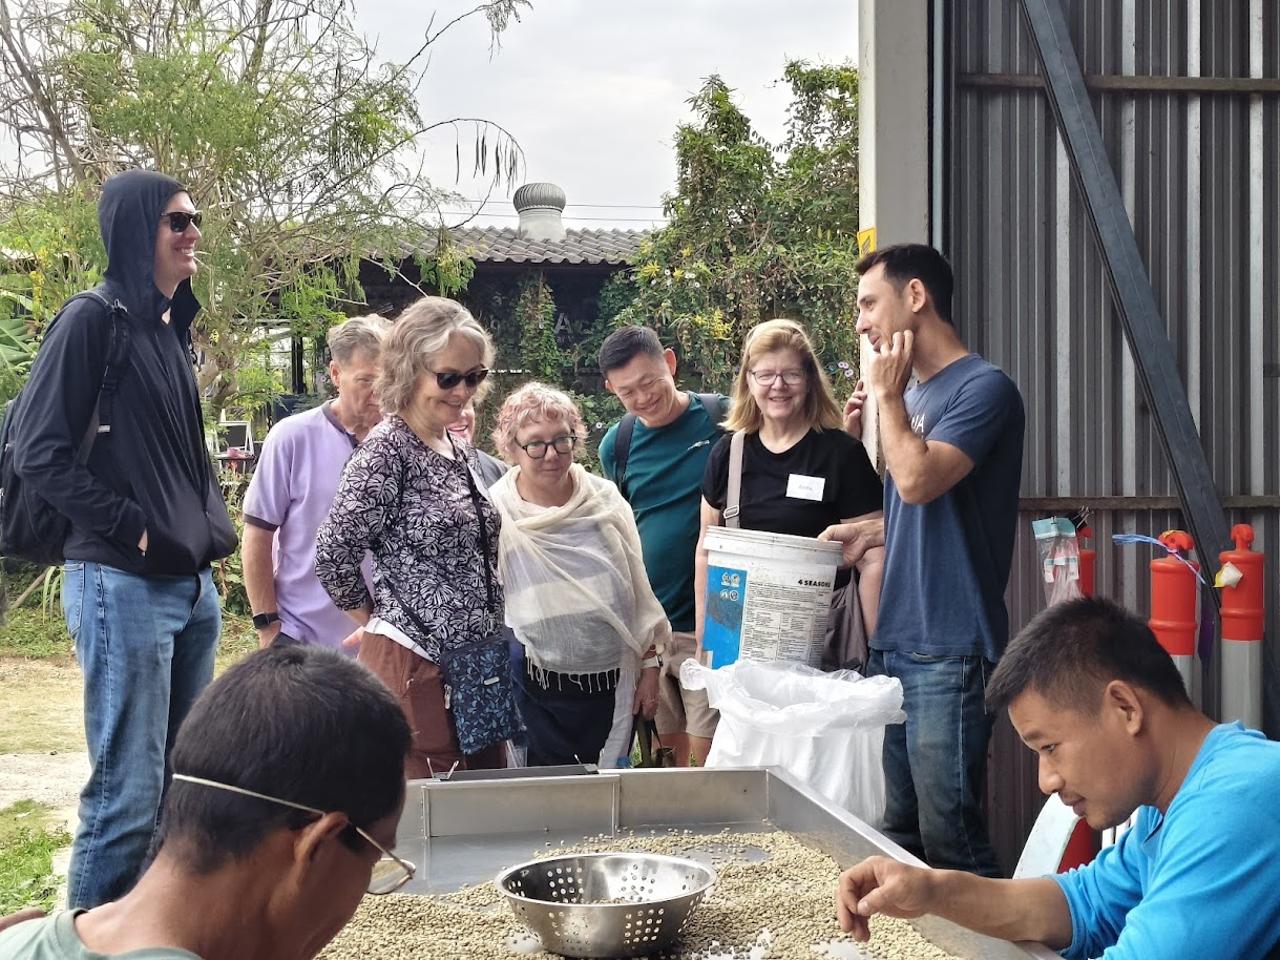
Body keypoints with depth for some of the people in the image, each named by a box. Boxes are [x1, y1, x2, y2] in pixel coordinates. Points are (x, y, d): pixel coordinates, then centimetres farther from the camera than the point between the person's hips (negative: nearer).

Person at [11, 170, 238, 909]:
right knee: (129, 793, -6)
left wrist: (211, 528, 10)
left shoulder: (171, 328, 15)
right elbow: (40, 453, -13)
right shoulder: (94, 321, -8)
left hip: (192, 584, 8)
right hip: (124, 586, -8)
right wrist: (131, 528, -15)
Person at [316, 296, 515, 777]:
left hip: (479, 661, 8)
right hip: (415, 666, -8)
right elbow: (333, 555, -16)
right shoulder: (386, 450, -12)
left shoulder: (463, 452, 13)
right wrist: (378, 621, -2)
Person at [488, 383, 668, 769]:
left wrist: (649, 669, 7)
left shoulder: (606, 501, -2)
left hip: (612, 688, 2)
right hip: (538, 693, -2)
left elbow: (639, 590, 6)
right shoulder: (495, 513, -7)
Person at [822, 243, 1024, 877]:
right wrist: (869, 532, 9)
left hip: (948, 653, -9)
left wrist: (887, 396, -8)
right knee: (895, 834, 11)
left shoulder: (983, 388, -8)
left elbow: (919, 480, -22)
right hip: (894, 644, 9)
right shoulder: (913, 394, 18)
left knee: (949, 838, -7)